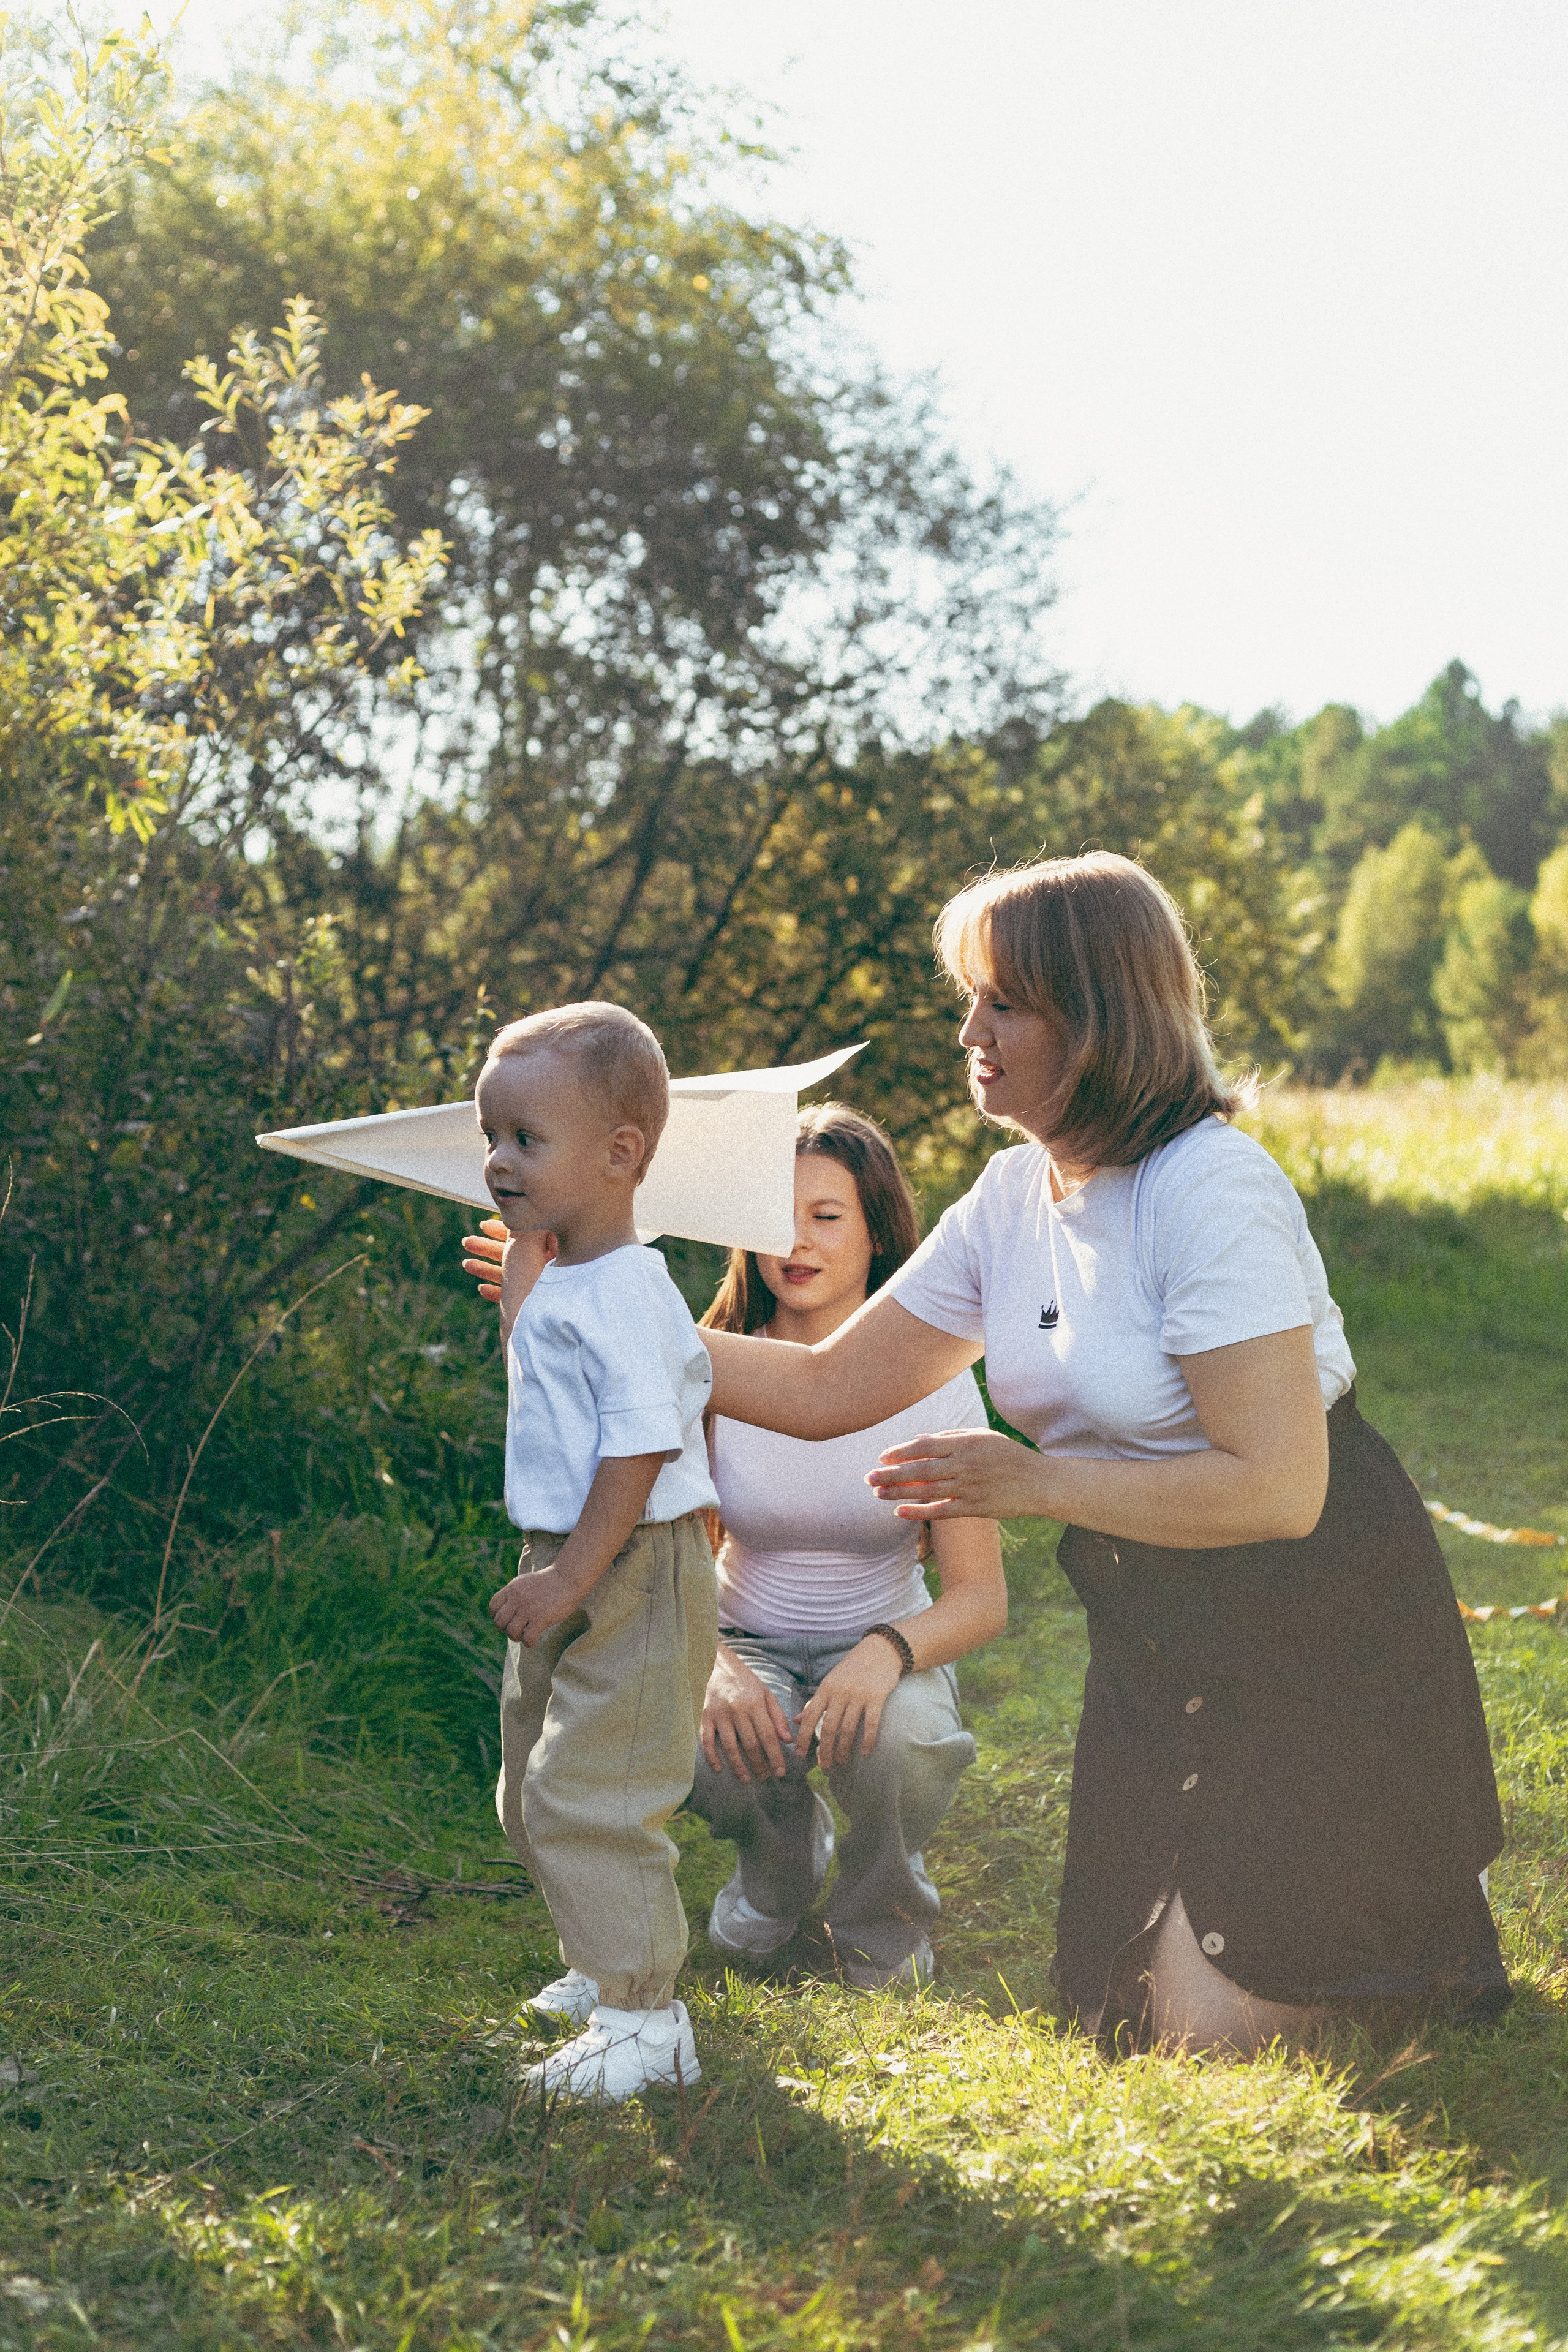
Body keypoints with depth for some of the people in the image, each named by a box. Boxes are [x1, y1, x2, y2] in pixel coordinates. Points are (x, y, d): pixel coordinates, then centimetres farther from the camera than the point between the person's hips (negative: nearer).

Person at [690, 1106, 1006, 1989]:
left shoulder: (933, 1379, -12)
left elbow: (981, 1596, -12)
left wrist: (888, 1652, -35)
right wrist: (715, 1667, -29)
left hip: (886, 1645, -1)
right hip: (748, 1645, 1)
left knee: (899, 1740, -36)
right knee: (716, 1751, -34)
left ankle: (884, 1926, 0)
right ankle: (783, 1865, 6)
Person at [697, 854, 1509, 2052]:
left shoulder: (1210, 1190, -24)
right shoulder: (1011, 1200, 0)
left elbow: (1275, 1489, -27)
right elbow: (829, 1388, 4)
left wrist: (1029, 1482, -21)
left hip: (1322, 1632, -8)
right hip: (1160, 1639, 8)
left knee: (1217, 2026, -6)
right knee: (1119, 2008, 11)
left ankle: (1432, 1902, 20)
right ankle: (1341, 1885, 33)